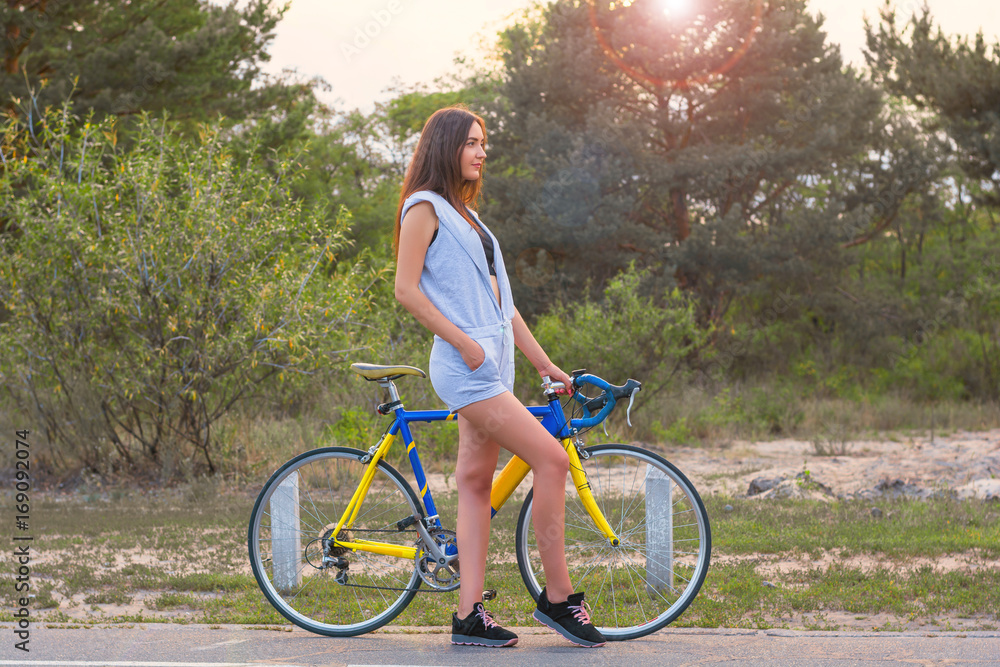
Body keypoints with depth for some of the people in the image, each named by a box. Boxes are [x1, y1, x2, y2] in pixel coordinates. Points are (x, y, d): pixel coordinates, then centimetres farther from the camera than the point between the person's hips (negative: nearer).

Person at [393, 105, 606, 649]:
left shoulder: (466, 216, 22)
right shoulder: (425, 207, -5)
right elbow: (406, 290, -12)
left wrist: (543, 363, 19)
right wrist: (465, 342, -17)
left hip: (493, 365, 9)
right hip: (466, 365, -9)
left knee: (476, 482, 5)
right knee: (552, 460, -13)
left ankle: (470, 615, 5)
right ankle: (557, 597, -5)